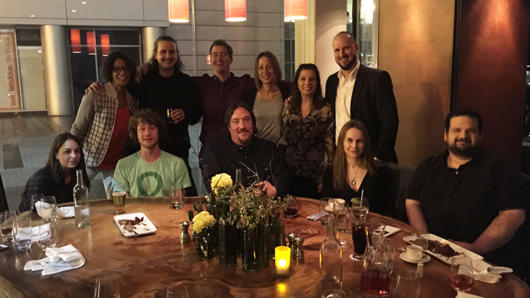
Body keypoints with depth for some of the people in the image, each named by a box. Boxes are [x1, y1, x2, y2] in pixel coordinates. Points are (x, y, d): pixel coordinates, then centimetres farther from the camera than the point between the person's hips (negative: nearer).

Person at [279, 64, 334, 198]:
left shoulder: (325, 110, -4)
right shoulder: (289, 106, 6)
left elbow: (329, 145, -4)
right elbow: (282, 138, 11)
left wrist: (325, 176, -8)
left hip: (314, 174, -3)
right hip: (290, 172, 3)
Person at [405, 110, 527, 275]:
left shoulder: (499, 170, 5)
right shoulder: (428, 167, 17)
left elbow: (514, 215, -5)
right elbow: (412, 204, 11)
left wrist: (475, 248, -16)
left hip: (486, 254, -4)